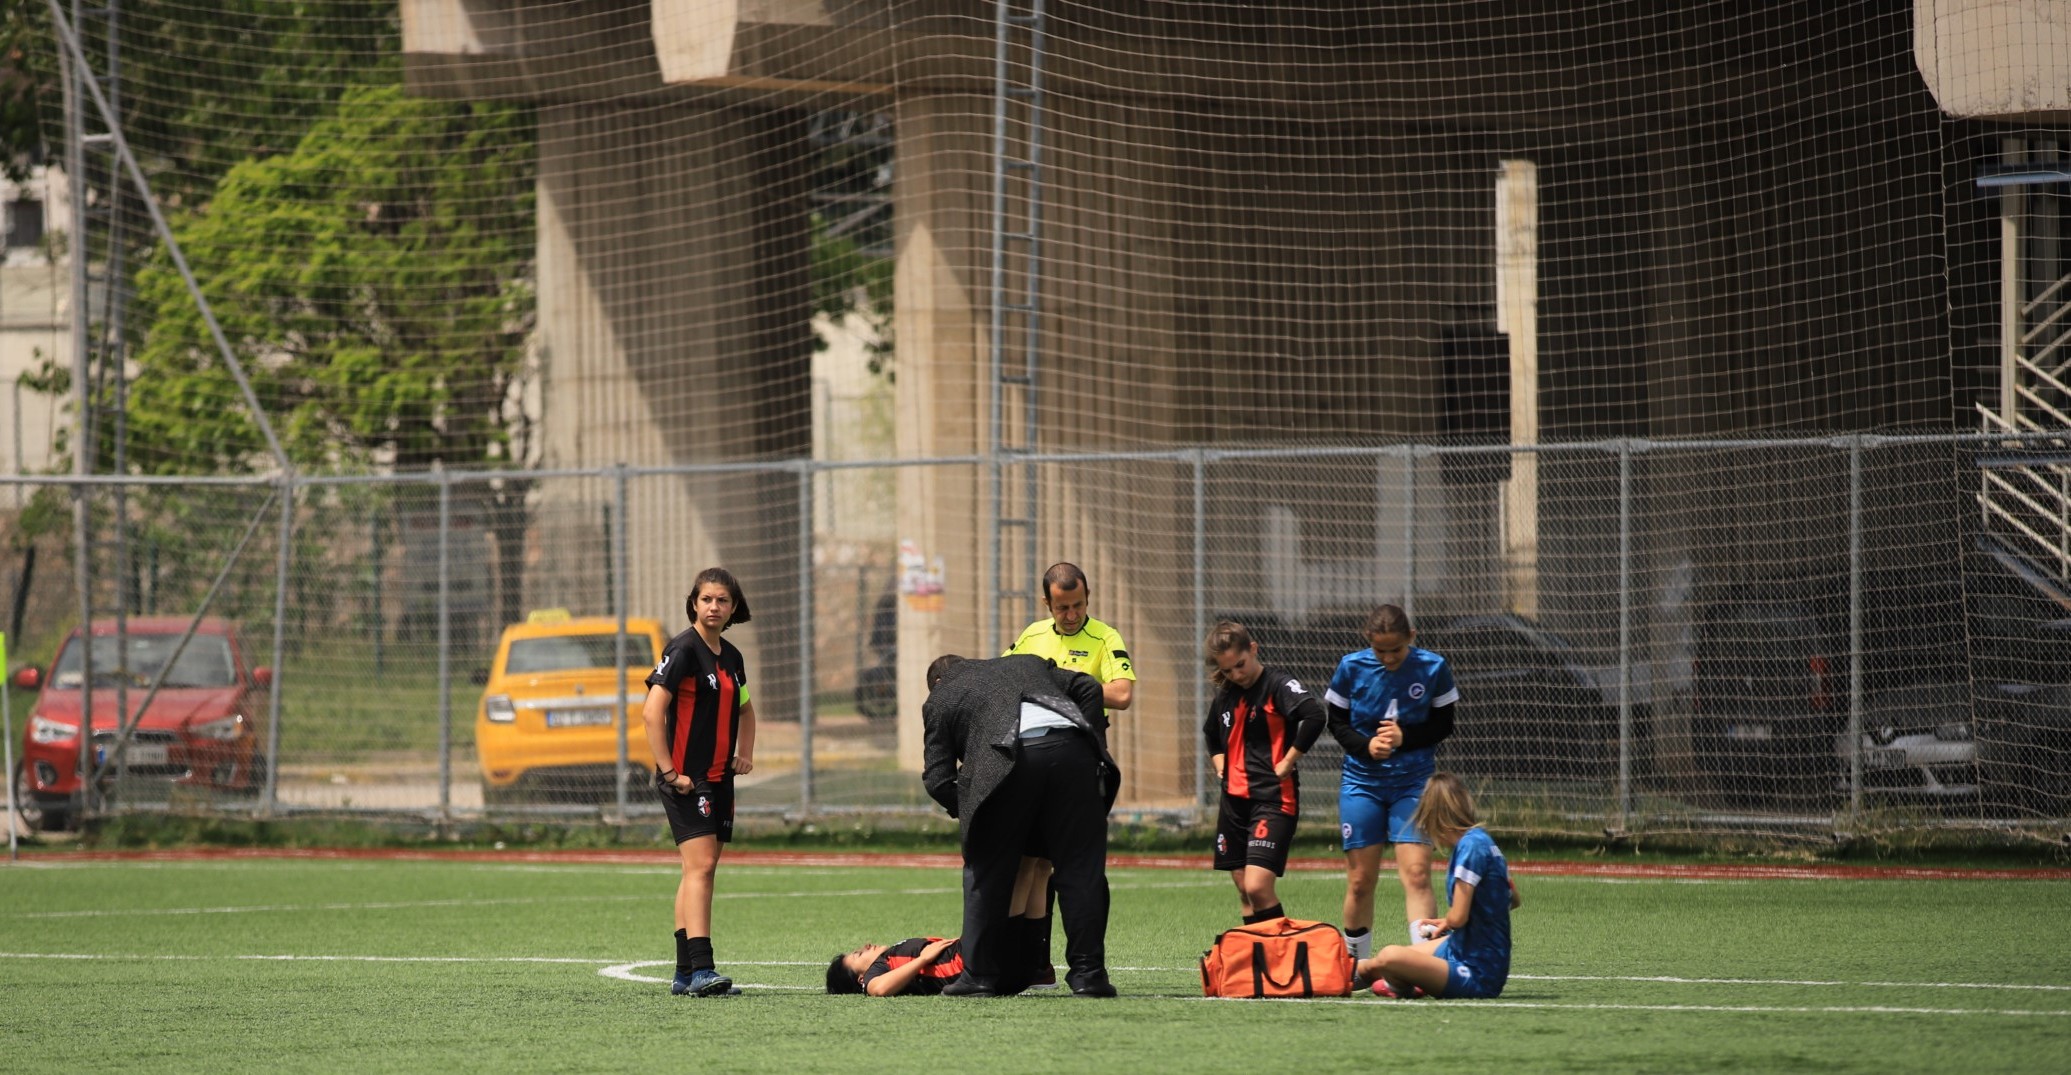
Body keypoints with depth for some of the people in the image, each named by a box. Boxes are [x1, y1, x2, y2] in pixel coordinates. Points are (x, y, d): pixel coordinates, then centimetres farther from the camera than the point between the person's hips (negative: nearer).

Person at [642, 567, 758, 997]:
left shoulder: (731, 658, 13)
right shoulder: (683, 650, -11)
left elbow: (744, 708, 33)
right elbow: (652, 711, -19)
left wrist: (745, 753, 17)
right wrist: (669, 772, -20)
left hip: (719, 779, 8)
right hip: (687, 779, -8)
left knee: (698, 872, 9)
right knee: (701, 865, -17)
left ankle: (685, 975, 12)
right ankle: (701, 969, -25)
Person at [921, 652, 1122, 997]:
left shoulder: (941, 698, 25)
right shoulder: (1028, 663, 36)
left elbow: (937, 779, 16)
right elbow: (1088, 688, 20)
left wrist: (966, 811, 30)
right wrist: (1091, 740, 21)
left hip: (1010, 762, -2)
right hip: (1071, 748, 3)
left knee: (987, 874, 11)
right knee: (1080, 868, 7)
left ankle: (980, 974, 13)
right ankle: (1087, 972, 4)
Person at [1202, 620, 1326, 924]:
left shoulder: (1277, 685, -11)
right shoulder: (1226, 695, 12)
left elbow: (1314, 716, -30)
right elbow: (1212, 733, 34)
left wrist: (1288, 762, -22)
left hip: (1273, 799, -8)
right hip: (1234, 799, 8)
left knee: (1258, 887, -19)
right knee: (1244, 891, 9)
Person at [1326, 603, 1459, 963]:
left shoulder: (1432, 668, -7)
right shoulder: (1351, 668, -6)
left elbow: (1443, 726, 1)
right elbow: (1337, 723, 3)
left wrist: (1404, 738, -17)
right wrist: (1366, 745, -16)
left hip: (1413, 784, -1)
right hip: (1362, 782, 1)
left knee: (1416, 873, -14)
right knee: (1360, 881, 3)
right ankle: (1354, 964, 17)